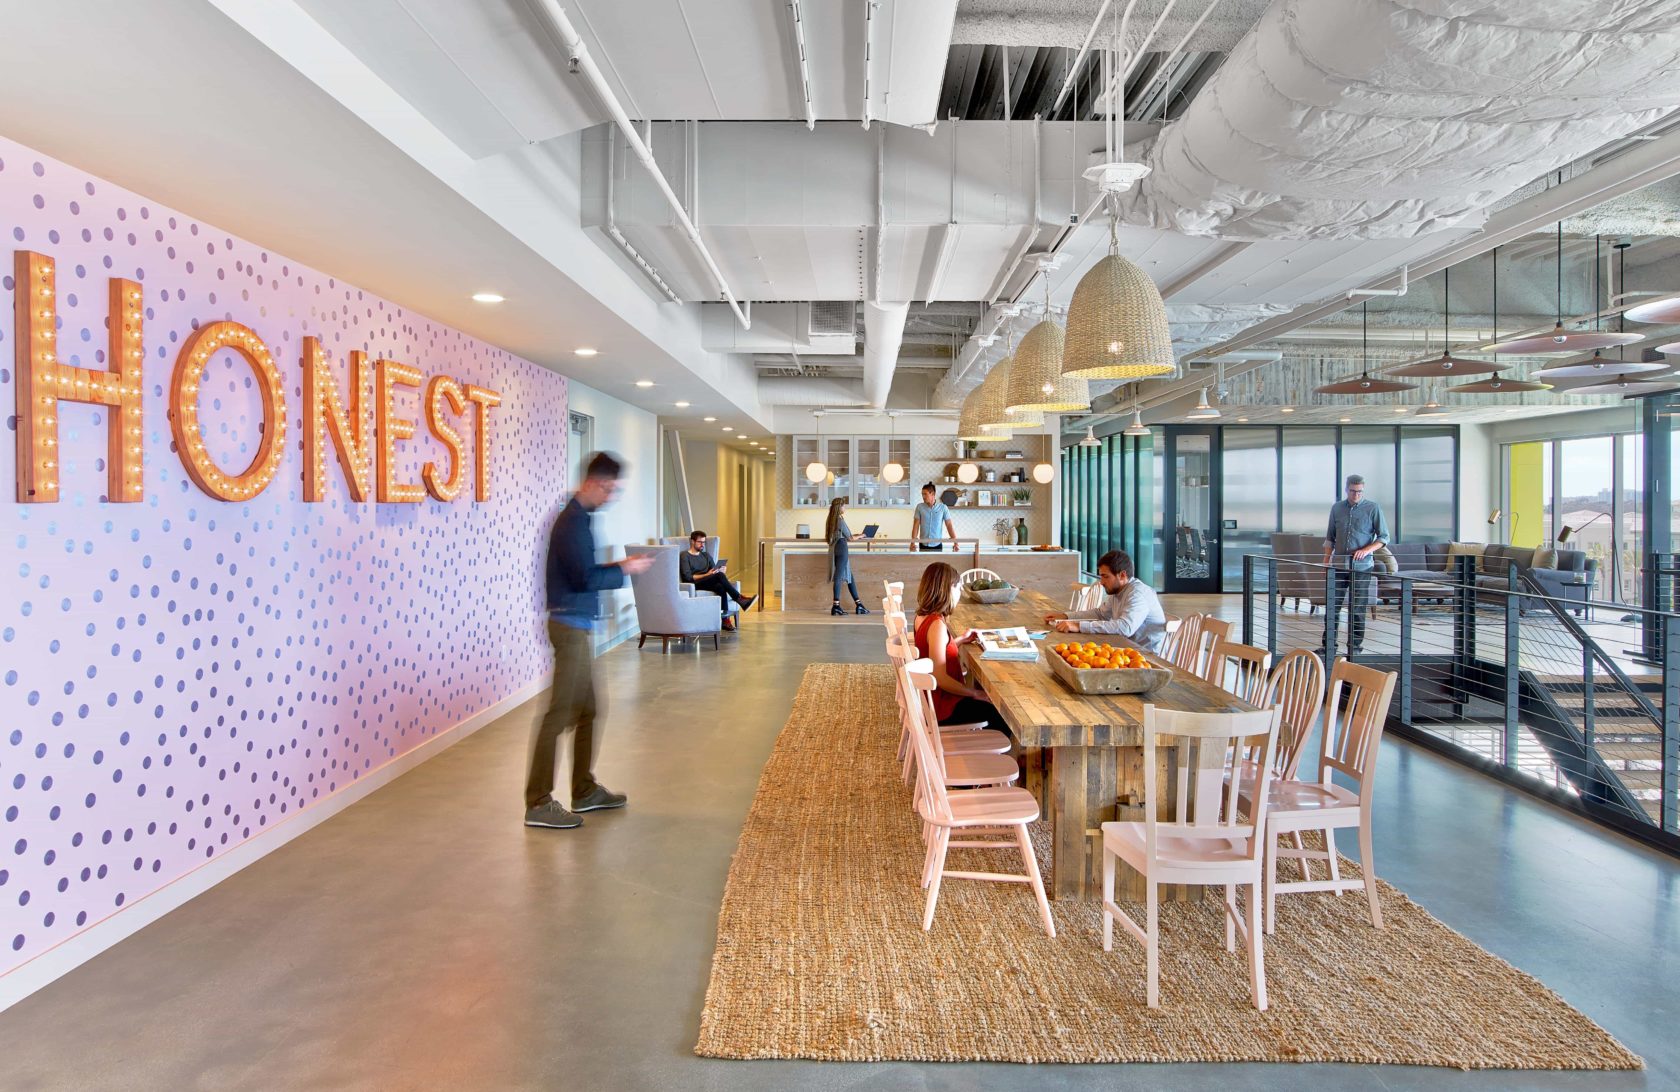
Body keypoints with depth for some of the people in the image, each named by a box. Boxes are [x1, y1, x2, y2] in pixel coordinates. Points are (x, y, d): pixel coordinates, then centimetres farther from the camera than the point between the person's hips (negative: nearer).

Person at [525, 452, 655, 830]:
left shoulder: (577, 517, 15)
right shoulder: (574, 521, -16)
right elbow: (586, 579, -22)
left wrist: (619, 565, 9)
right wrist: (625, 571, -10)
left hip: (576, 624, 10)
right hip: (571, 625, -10)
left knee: (587, 710, 15)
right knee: (560, 713, -6)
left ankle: (585, 790, 25)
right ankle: (538, 803, 1)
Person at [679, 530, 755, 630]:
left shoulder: (706, 555, 26)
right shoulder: (685, 556, 6)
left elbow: (716, 571, 17)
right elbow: (688, 577, -7)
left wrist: (721, 569, -8)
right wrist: (707, 575, -16)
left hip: (709, 583, 5)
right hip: (694, 585, -5)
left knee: (720, 587, -33)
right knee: (719, 576, -32)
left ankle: (725, 619, -40)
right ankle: (740, 599, -32)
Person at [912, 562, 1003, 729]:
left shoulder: (922, 616, 0)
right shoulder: (937, 624, -26)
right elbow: (940, 677, -28)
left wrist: (961, 640, 9)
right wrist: (975, 693, -17)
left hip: (930, 696, 9)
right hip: (941, 705, -9)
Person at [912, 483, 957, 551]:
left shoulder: (943, 507, -3)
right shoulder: (919, 507, 0)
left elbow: (949, 525, -3)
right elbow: (916, 525, -2)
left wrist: (955, 542, -10)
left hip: (937, 545, -1)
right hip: (923, 545, 1)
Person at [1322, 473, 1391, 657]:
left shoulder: (1373, 508, -1)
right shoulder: (1336, 508, 8)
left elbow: (1384, 537, 0)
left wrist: (1366, 550, -16)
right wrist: (1326, 562, 7)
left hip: (1362, 567, -3)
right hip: (1339, 566, 3)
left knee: (1357, 610, 2)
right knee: (1331, 607, 1)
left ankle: (1354, 649, 12)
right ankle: (1328, 647, 9)